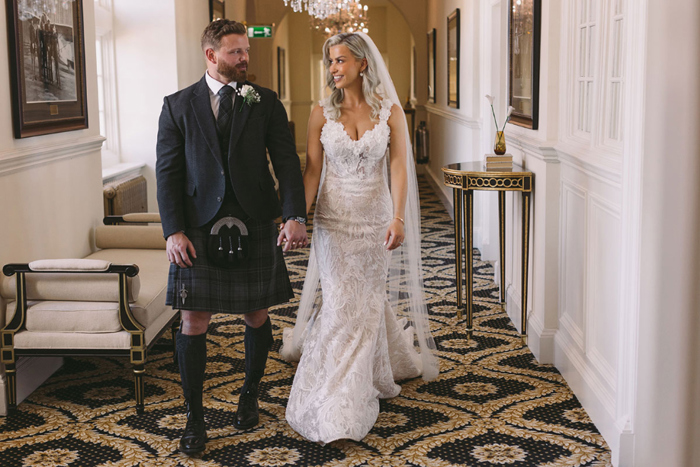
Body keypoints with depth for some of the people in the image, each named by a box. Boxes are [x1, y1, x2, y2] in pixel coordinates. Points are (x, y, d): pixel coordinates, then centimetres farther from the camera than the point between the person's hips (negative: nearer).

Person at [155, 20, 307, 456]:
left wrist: (296, 216, -17)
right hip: (199, 228, -1)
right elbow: (168, 172, 1)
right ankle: (195, 417, 13)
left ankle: (250, 395, 33)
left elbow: (287, 161, -2)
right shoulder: (179, 105, 4)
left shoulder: (266, 102, 5)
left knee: (257, 316, 10)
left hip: (255, 225, 1)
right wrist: (174, 231, -9)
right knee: (193, 322, 0)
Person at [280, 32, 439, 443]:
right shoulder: (323, 113, 0)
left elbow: (399, 166, -7)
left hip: (376, 218, 0)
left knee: (367, 300, 10)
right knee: (342, 303, -2)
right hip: (334, 219, 0)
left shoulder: (389, 111, -1)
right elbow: (312, 169, -1)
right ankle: (340, 408, 8)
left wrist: (398, 218, -17)